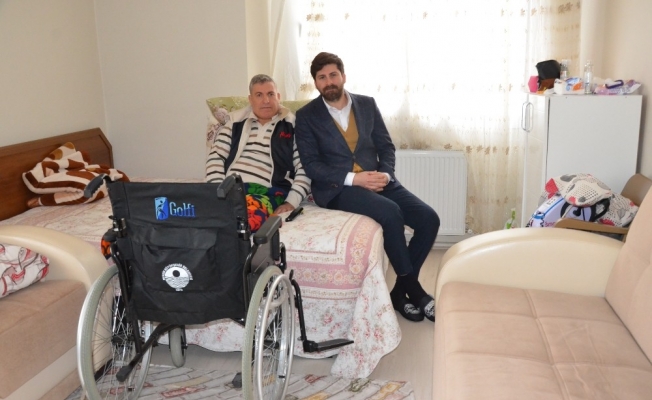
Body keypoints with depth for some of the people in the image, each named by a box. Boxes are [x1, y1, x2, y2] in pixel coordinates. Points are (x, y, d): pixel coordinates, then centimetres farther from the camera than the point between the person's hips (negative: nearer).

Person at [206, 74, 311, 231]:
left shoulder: (292, 126, 13)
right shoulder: (236, 122, 20)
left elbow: (304, 168, 7)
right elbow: (215, 157, 15)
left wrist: (291, 202, -6)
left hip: (267, 191, -2)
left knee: (250, 212, -40)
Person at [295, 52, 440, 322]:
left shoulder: (367, 104, 13)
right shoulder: (306, 116, 2)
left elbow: (386, 145, 11)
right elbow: (311, 165, -6)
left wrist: (386, 173, -10)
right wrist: (353, 178, -18)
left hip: (377, 180, 5)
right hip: (337, 188, -5)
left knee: (428, 219, -14)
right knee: (391, 213, -31)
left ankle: (400, 289, 1)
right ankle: (413, 288, -12)